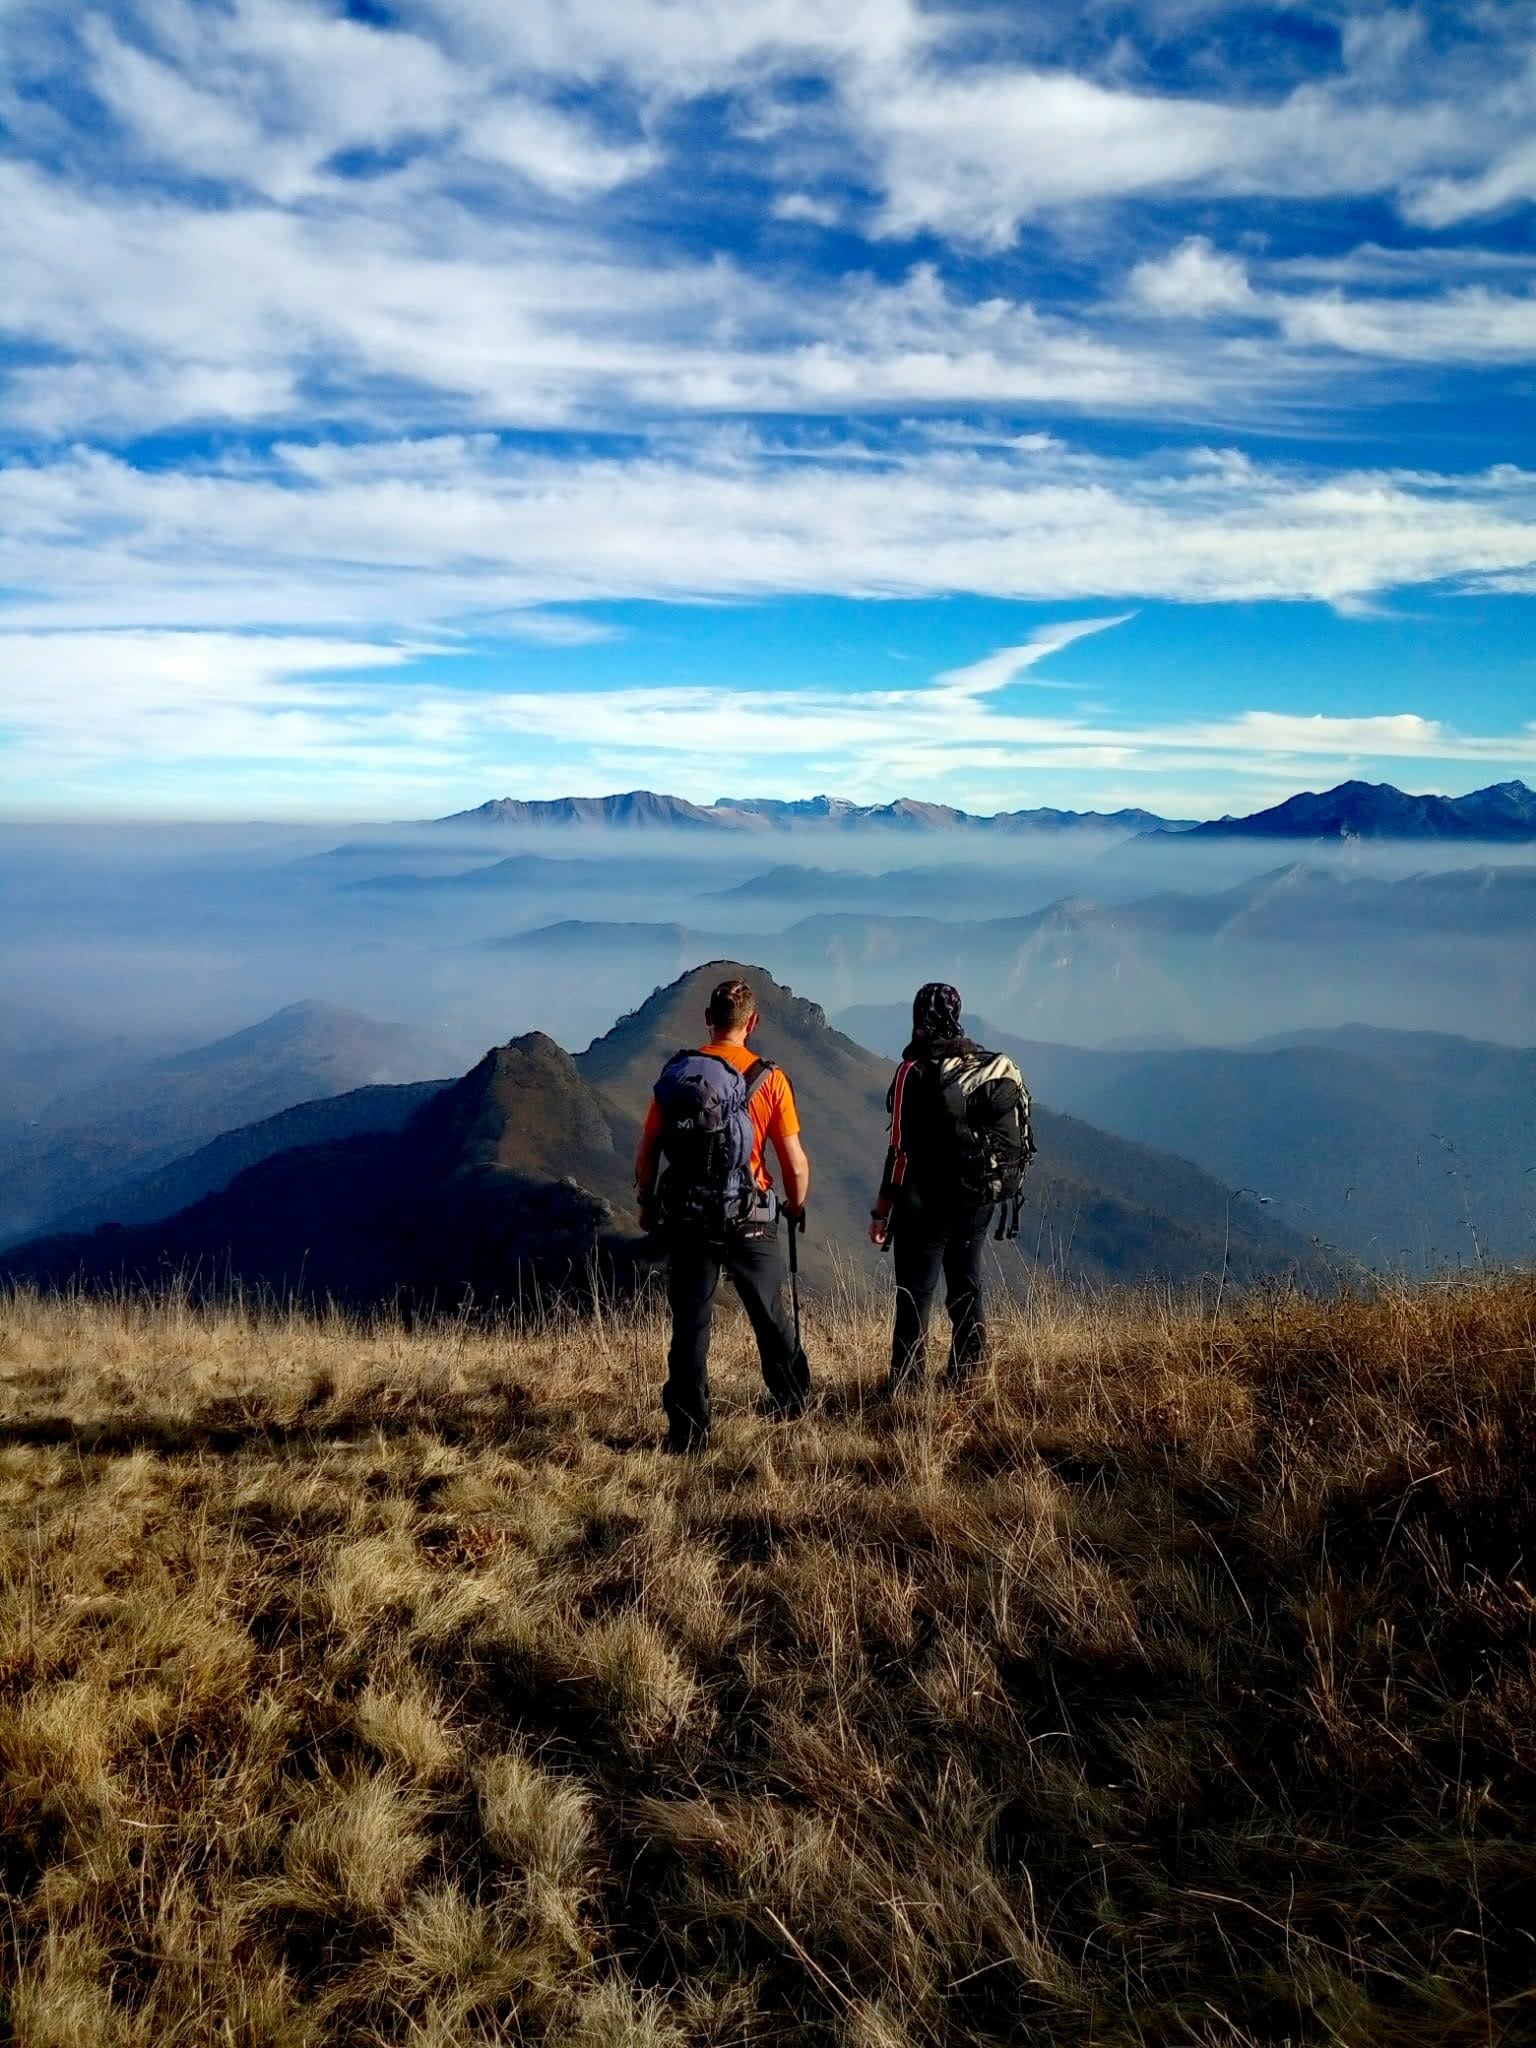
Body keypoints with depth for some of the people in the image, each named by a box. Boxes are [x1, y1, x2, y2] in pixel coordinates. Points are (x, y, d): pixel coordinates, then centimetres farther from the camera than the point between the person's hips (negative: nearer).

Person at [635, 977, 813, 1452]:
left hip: (686, 1220, 1)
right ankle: (792, 1401, 36)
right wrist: (797, 1207, 11)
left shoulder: (674, 1075, -2)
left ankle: (688, 1432, 10)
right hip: (749, 1221, -1)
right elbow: (796, 1164, -8)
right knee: (770, 1316, 19)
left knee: (690, 1328, 9)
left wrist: (648, 1207, 16)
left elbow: (646, 1156, 0)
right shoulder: (769, 1079, -8)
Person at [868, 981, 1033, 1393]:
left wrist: (882, 1210, -11)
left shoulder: (916, 1070, -13)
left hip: (927, 1202, -6)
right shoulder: (991, 1065, 5)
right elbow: (1011, 1136, 10)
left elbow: (902, 1148, -16)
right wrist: (1002, 1193, 19)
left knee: (915, 1294, 1)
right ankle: (967, 1381, 22)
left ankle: (906, 1387, 3)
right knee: (967, 1287, 15)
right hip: (980, 1200, 6)